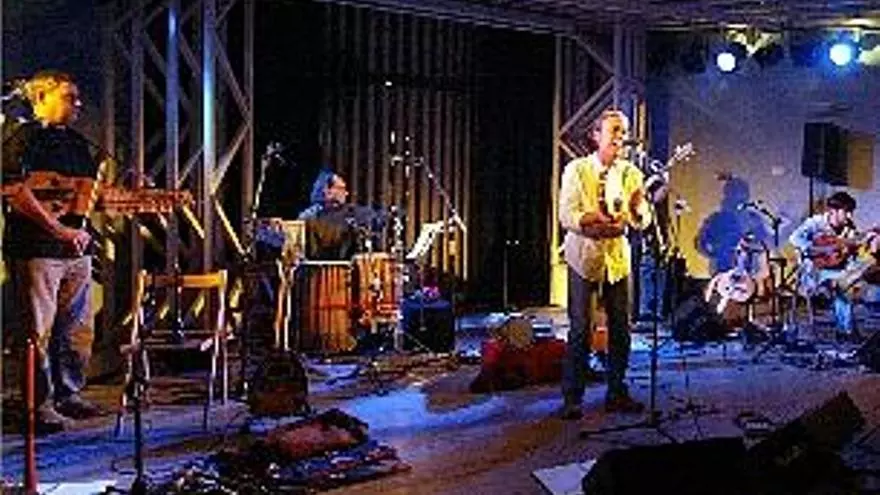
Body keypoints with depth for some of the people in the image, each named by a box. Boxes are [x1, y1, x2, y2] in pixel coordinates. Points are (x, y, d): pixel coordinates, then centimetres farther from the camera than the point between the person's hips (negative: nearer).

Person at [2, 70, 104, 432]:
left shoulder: (77, 143, 19)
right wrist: (59, 230, -22)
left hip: (77, 249, 8)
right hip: (36, 249, -8)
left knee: (78, 331, 12)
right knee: (39, 332, -3)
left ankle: (68, 394, 25)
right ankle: (40, 405, 4)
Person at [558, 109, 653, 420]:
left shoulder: (630, 174, 7)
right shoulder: (577, 170, -3)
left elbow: (643, 222, 1)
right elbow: (566, 216, -12)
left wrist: (637, 208, -20)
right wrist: (595, 219, -26)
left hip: (618, 257, 4)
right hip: (585, 256, -4)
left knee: (621, 329, 4)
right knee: (581, 329, -5)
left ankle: (617, 394, 17)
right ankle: (572, 399, 3)